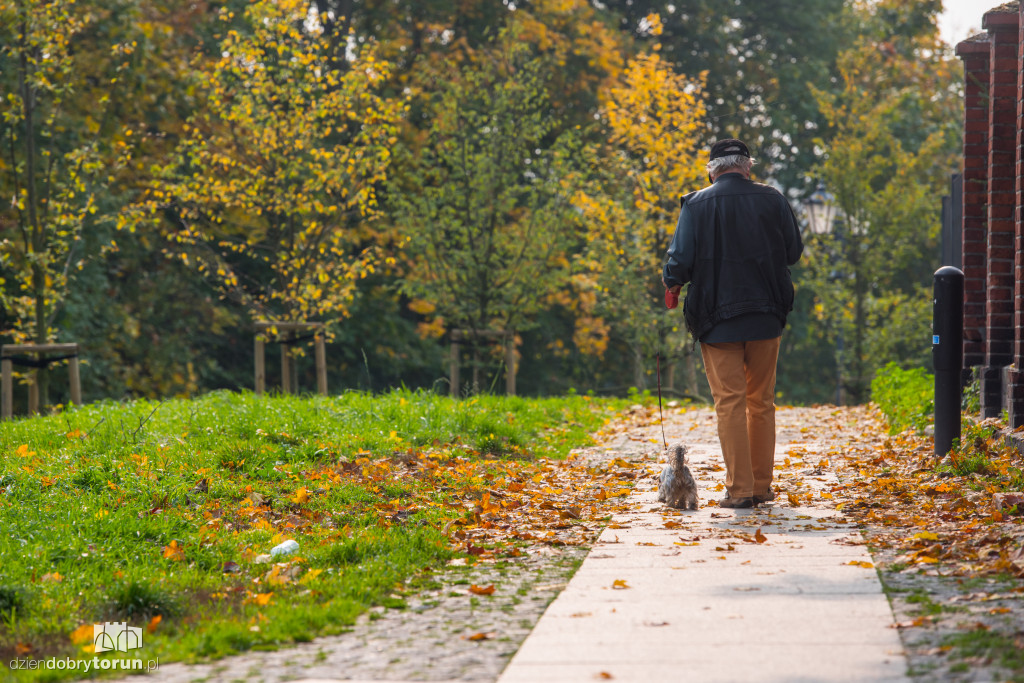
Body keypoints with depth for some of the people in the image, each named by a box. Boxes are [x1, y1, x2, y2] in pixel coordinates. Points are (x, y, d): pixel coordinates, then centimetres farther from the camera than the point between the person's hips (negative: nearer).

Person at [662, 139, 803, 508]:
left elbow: (680, 261, -9)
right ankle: (762, 485, 15)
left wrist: (671, 282, 12)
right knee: (762, 401, 12)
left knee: (730, 402, 0)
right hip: (766, 314, 2)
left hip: (718, 318, -2)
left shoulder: (697, 205, -5)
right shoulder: (772, 200, 1)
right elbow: (794, 252, 8)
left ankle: (739, 489, -5)